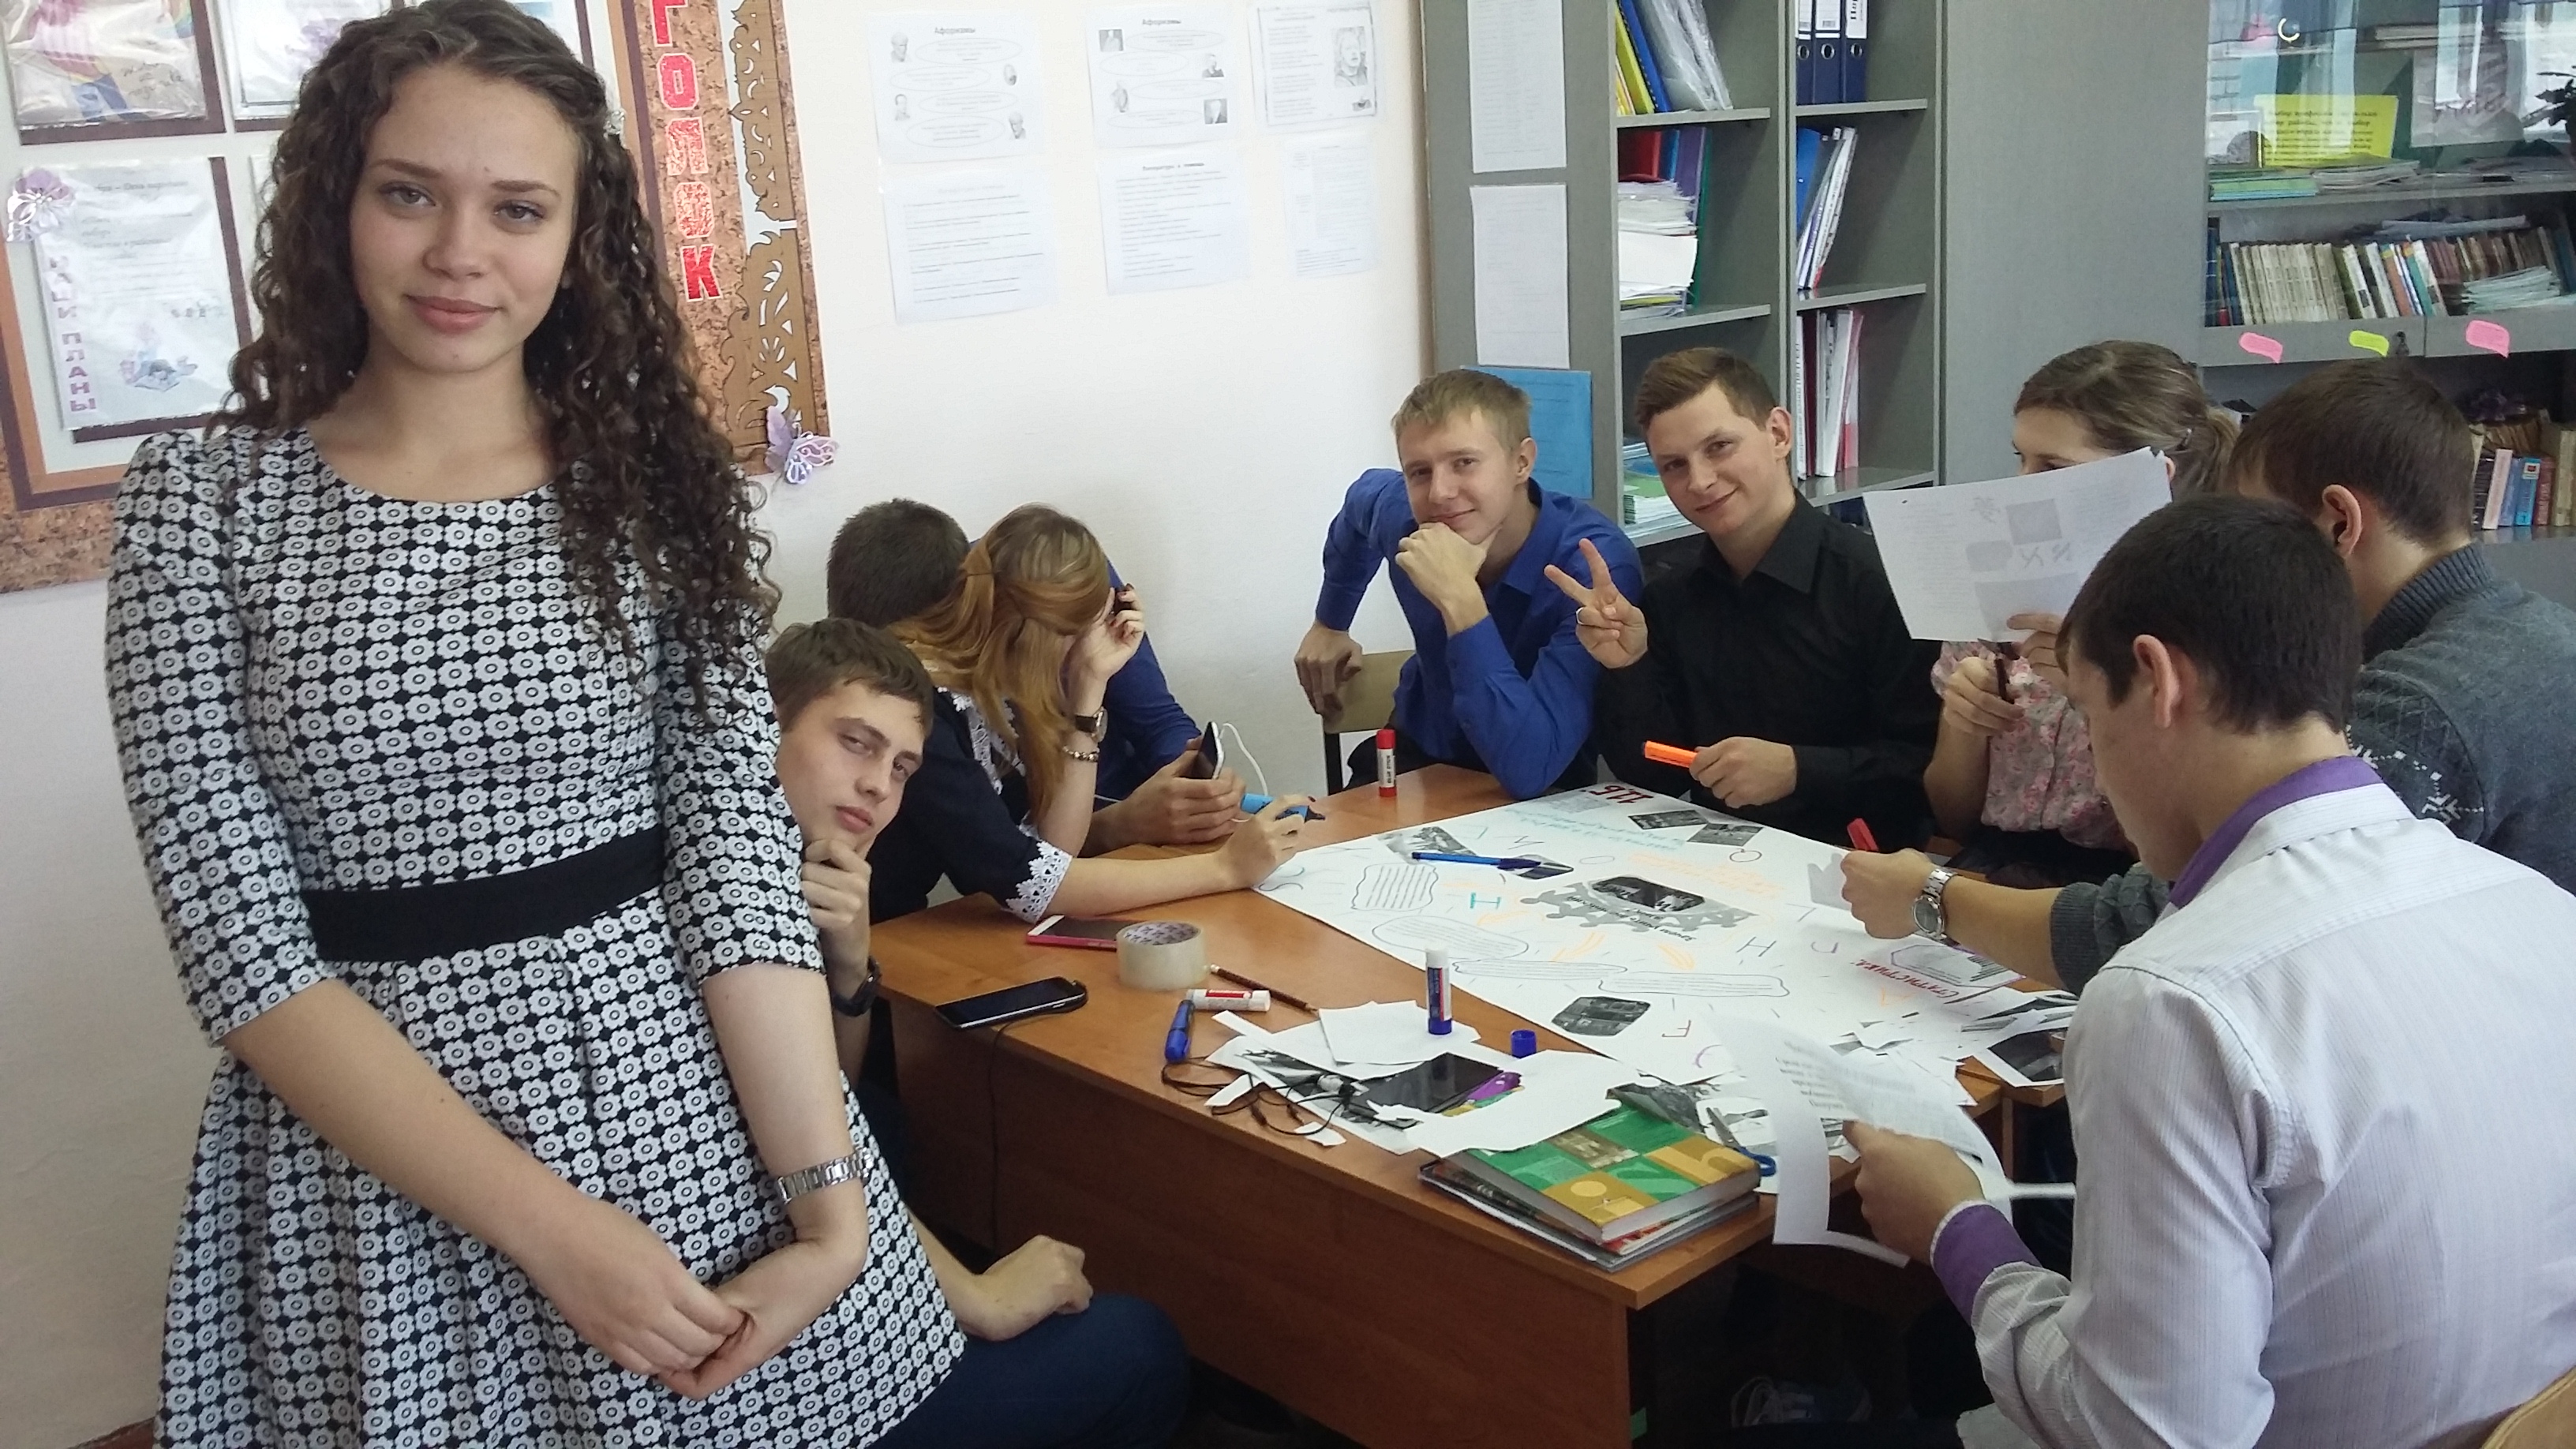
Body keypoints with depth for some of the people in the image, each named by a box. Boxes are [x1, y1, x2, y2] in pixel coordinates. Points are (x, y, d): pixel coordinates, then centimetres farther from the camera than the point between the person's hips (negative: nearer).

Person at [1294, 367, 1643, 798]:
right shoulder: (1399, 510, -12)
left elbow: (1529, 771, -36)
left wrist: (1460, 601, -38)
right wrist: (1329, 624, 25)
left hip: (1545, 803, -3)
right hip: (1418, 756, 3)